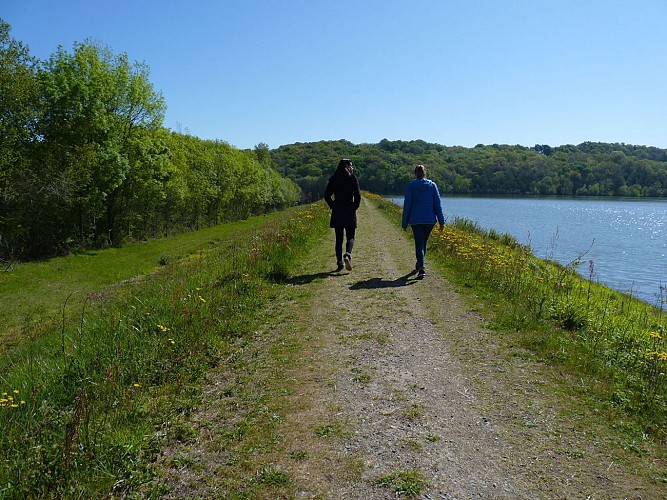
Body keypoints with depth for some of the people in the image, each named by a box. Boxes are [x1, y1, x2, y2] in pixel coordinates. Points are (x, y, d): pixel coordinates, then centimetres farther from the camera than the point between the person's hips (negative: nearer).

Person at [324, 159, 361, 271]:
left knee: (338, 238, 8)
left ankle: (339, 263, 6)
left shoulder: (333, 178, 5)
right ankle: (347, 255, -22)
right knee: (350, 237, 6)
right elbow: (358, 195, -9)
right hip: (350, 211, -2)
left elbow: (327, 195, 1)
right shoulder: (353, 178, -2)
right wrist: (355, 207, 2)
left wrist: (333, 207, 8)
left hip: (337, 211, 2)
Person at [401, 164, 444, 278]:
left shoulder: (411, 186, -3)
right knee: (424, 242, 20)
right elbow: (438, 204, 1)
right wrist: (441, 221, 4)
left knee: (419, 243, -1)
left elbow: (407, 205, -3)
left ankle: (421, 268, -15)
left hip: (416, 220, -2)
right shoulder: (432, 185, 2)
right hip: (430, 220, 2)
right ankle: (419, 264, 35)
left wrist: (404, 223, 3)